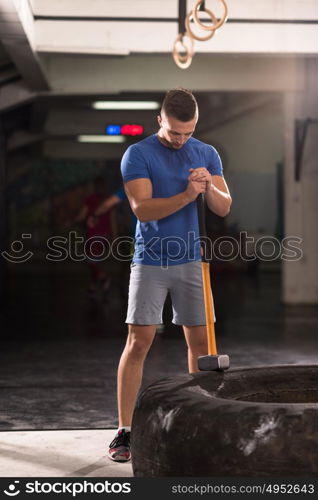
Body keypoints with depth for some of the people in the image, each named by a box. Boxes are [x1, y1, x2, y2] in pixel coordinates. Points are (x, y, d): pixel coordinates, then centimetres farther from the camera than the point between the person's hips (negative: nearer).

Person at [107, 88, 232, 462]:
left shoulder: (207, 154, 8)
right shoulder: (138, 155, -5)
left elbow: (224, 207, 3)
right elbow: (142, 208, -15)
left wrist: (208, 186, -17)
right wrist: (186, 195, -26)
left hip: (190, 261, 4)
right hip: (150, 262, -4)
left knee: (200, 341, 6)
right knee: (138, 342, -7)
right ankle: (124, 432, -1)